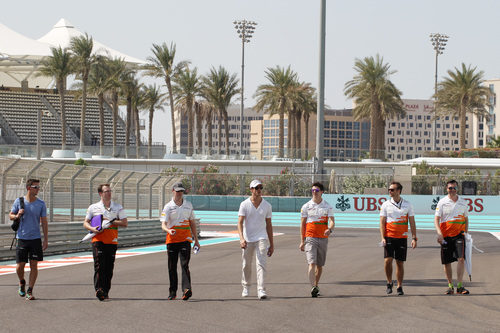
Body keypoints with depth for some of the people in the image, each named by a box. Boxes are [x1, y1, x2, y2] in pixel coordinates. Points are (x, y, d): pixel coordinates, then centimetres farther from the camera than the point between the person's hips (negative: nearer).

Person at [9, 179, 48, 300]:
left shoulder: (41, 204, 2)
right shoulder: (19, 201, 1)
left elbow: (44, 222, 5)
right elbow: (11, 216, 11)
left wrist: (46, 239, 1)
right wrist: (17, 216, -13)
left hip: (36, 239, 0)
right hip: (22, 238, 0)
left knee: (34, 265, -3)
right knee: (20, 266, -1)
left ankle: (29, 291, 4)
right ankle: (22, 283, 29)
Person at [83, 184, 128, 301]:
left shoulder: (118, 207, 10)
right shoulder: (93, 207, 10)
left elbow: (125, 223, 4)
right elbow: (85, 223, 11)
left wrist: (110, 221, -8)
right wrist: (92, 228, -11)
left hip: (112, 241, 2)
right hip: (98, 240, -1)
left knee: (109, 267, 2)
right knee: (99, 265, -16)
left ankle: (105, 291, 9)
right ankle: (98, 289, -23)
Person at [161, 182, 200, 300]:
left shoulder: (188, 205, 11)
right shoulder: (168, 207, 1)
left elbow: (192, 223, 19)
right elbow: (163, 224, -8)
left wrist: (196, 240, 17)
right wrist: (169, 230, -31)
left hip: (185, 239, 0)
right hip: (172, 240, 0)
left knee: (184, 265, -13)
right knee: (172, 267, 5)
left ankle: (187, 290, -23)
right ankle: (172, 292, 14)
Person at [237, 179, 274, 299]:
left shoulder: (267, 205, 5)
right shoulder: (244, 205, -2)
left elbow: (269, 225, 11)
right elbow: (240, 223, -9)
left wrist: (271, 244, 10)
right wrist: (242, 238, -24)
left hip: (261, 238, 0)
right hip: (247, 239, 0)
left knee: (261, 263, -13)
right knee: (246, 265, 9)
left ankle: (261, 290, -19)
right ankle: (245, 287, 29)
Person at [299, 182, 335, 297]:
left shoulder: (327, 206, 6)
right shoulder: (306, 206, 4)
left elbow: (332, 221, -3)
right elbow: (302, 224, 7)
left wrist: (330, 229, -27)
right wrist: (302, 241, 2)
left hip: (323, 238, 2)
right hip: (310, 238, -2)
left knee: (320, 265, 10)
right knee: (312, 263, -16)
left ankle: (316, 286, 26)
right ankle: (313, 288, -27)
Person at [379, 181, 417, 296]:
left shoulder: (407, 205, 5)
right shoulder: (386, 205, 4)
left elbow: (412, 223, 7)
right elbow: (382, 222, 3)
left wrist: (414, 238, 0)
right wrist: (382, 237, -8)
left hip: (402, 238, 1)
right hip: (389, 237, -1)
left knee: (400, 263, 3)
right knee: (388, 260, -13)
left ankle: (400, 287, 13)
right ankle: (389, 283, 7)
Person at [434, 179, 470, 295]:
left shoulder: (463, 202, 8)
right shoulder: (442, 202, 0)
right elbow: (436, 219, -4)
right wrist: (439, 233, -18)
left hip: (459, 234, 1)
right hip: (446, 235, 0)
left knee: (461, 258, -16)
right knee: (447, 262, 3)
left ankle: (459, 286, -14)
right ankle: (450, 286, 17)